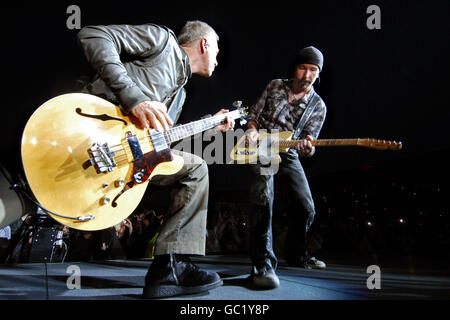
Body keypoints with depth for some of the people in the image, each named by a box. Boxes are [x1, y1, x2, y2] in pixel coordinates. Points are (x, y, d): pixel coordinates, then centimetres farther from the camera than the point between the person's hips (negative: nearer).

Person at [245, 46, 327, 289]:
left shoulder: (317, 106, -2)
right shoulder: (275, 86, 1)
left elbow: (308, 141, -7)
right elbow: (254, 113, 9)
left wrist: (307, 148, -30)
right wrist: (253, 130, -11)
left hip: (288, 155, 3)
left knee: (306, 208, 1)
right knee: (264, 198, -27)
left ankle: (295, 254, 27)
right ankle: (263, 264, -30)